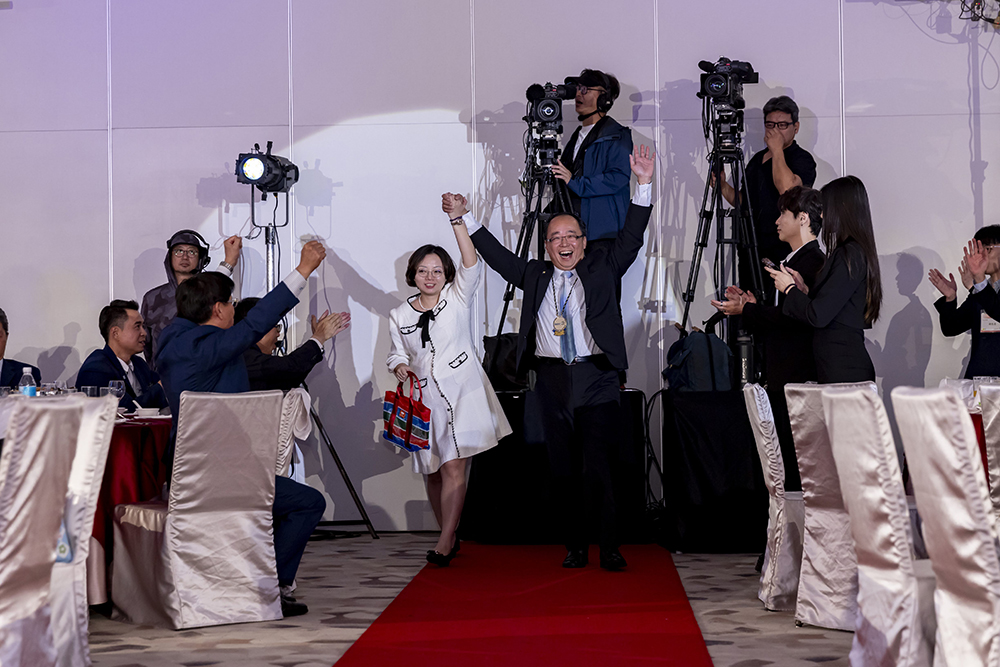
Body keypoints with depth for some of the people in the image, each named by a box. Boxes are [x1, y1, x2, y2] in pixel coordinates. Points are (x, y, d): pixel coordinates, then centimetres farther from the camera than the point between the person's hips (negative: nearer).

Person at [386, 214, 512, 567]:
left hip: (462, 392, -4)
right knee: (433, 471, 9)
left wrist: (457, 220, -23)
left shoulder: (458, 297, 1)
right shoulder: (399, 315, 9)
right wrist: (399, 367, -8)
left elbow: (471, 263, -14)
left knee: (454, 467, -14)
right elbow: (397, 353, 17)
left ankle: (445, 543, -12)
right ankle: (449, 535, 26)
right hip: (424, 397, 4)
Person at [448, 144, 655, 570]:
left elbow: (630, 238, 2)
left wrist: (644, 184, -8)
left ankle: (610, 549, -1)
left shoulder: (601, 269, 9)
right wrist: (465, 219, 13)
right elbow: (498, 256, 18)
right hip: (551, 381, 3)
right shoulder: (534, 275, 15)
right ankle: (575, 548, 13)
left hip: (595, 380, -3)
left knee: (597, 468, -9)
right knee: (563, 471, 5)